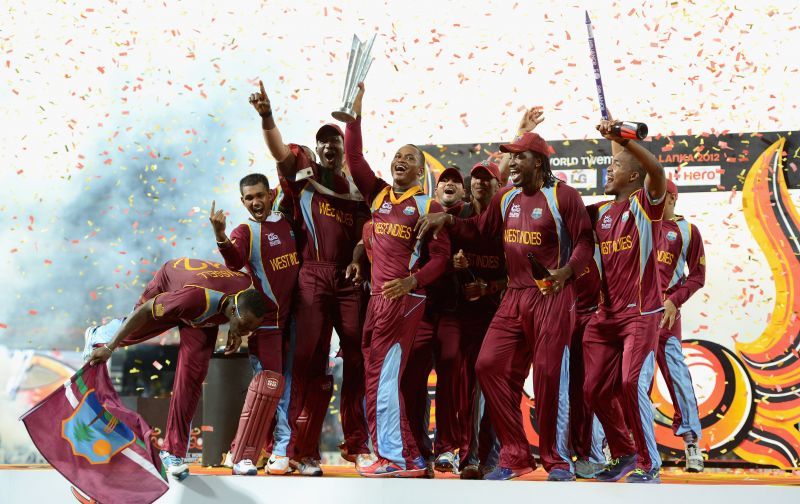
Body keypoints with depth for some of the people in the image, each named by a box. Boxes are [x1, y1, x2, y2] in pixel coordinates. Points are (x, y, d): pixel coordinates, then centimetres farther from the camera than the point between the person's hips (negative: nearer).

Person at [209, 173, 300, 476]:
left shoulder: (290, 222, 7)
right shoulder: (246, 231, -9)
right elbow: (234, 261, -30)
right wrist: (220, 235, -47)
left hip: (293, 315, 6)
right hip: (266, 318, -6)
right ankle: (242, 456, -2)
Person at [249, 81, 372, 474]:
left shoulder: (357, 191, 17)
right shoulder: (305, 174, 7)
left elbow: (363, 236, 18)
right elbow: (280, 150, -11)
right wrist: (266, 117, -27)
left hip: (350, 280, 3)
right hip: (313, 277, -3)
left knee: (356, 358, 2)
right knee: (310, 360, -6)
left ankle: (357, 445, 12)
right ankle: (303, 450, -3)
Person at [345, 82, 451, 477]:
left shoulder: (428, 207, -1)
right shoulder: (378, 195, 14)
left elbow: (440, 256, -6)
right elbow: (354, 160, 9)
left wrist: (412, 281, -21)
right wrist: (355, 117, 1)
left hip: (404, 298, -7)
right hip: (377, 297, 7)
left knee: (383, 379, -10)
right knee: (378, 378, 8)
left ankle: (393, 457, -3)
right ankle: (410, 459, 14)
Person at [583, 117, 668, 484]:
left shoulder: (644, 204, -3)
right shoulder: (599, 212, 15)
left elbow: (657, 170, -23)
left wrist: (621, 137, -30)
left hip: (641, 313, -7)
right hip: (605, 314, 7)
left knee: (633, 385, -15)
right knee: (595, 390, 6)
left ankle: (650, 465, -1)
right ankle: (624, 454, 25)